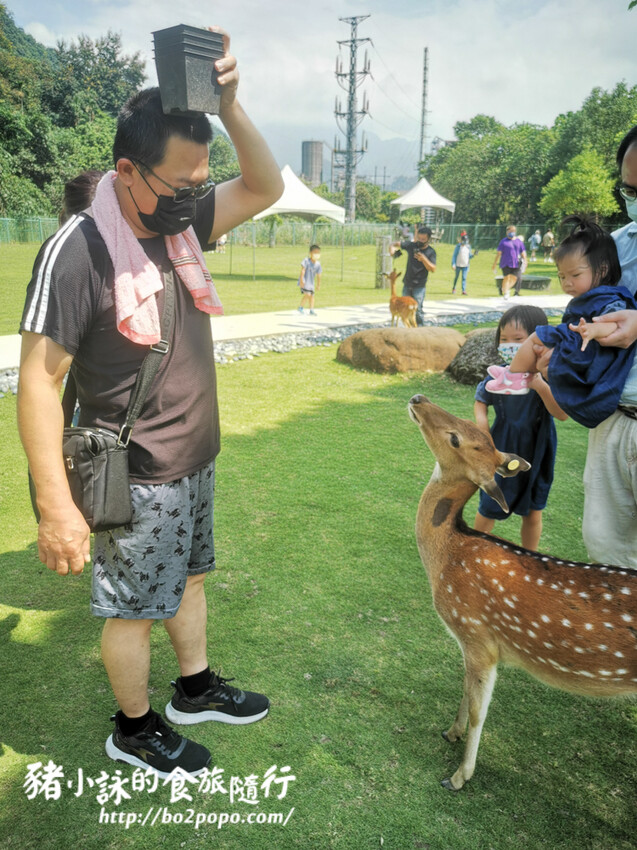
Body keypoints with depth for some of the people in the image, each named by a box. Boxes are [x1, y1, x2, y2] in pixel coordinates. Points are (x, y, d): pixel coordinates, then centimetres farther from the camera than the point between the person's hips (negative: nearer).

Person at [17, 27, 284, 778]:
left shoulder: (181, 222, -1)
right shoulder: (78, 250, -23)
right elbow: (38, 381, -22)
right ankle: (134, 729, 36)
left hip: (197, 461, 8)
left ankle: (196, 690, 46)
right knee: (134, 607, 12)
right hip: (138, 480, -7)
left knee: (188, 577, 23)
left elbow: (265, 187, 3)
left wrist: (228, 104, -14)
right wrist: (56, 506, -24)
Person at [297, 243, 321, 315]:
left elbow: (318, 275, 10)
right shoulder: (306, 261, -13)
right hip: (304, 281, -6)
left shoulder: (318, 264, 2)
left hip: (311, 282, 6)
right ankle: (300, 307, -1)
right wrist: (301, 280, -24)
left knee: (312, 296, 4)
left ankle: (311, 311, 10)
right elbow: (302, 271, -17)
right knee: (307, 294, -18)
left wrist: (318, 285, 14)